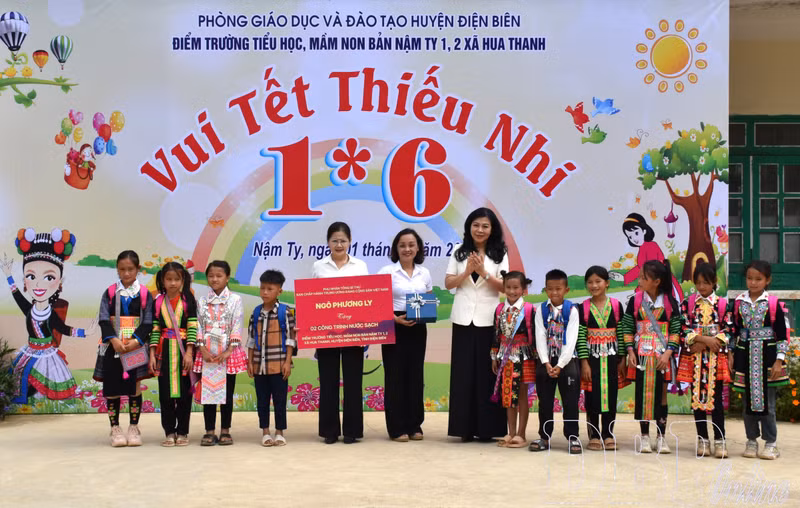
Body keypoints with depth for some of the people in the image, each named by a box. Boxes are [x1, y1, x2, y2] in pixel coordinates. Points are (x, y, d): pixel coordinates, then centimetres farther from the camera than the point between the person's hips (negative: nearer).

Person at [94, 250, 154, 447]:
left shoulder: (145, 294, 2)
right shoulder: (109, 293, 4)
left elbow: (148, 322, -3)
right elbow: (104, 320, -3)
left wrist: (136, 341, -18)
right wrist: (114, 340, -18)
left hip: (136, 346, -1)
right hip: (113, 346, 1)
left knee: (134, 387, 2)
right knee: (112, 387, 2)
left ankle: (134, 428, 12)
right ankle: (115, 428, 11)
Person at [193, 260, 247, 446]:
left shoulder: (235, 300, 1)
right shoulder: (202, 302, 7)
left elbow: (236, 328, -4)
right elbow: (198, 328, 3)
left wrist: (228, 352, -13)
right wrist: (204, 351, -10)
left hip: (228, 353, -2)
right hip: (207, 354, 2)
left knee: (227, 393, 4)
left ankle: (225, 431, 11)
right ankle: (210, 431, 8)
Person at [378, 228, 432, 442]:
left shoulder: (424, 273, 8)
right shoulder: (387, 272, -4)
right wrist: (396, 318, -20)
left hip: (418, 329, 4)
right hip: (394, 328, -4)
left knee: (415, 375, 6)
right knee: (395, 376, -2)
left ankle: (414, 426, 14)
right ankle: (397, 428, 4)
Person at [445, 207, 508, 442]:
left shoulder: (500, 254, 3)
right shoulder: (459, 252, 8)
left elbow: (503, 286, -4)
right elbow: (448, 283, 3)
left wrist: (484, 272, -17)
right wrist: (467, 271, -12)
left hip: (488, 320, -1)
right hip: (463, 319, 1)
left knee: (487, 372, 0)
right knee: (463, 373, 0)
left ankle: (487, 428, 4)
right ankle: (465, 428, 4)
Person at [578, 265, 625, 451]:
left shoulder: (616, 306, 1)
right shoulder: (583, 308, -3)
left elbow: (621, 334, 2)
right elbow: (581, 337, -5)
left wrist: (622, 359, -1)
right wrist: (584, 362, -10)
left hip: (611, 357, 1)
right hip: (591, 357, -1)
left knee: (610, 395, 5)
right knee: (592, 396, 2)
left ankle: (608, 435, 14)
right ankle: (594, 435, 10)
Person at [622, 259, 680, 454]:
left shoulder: (670, 303, -2)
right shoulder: (635, 301, 0)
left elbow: (675, 330, -2)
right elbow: (628, 328, 2)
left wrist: (668, 353, -12)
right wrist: (630, 351, -7)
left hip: (662, 356, -1)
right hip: (641, 355, 1)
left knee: (661, 394, 4)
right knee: (642, 394, 4)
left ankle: (661, 437, 13)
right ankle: (645, 436, 13)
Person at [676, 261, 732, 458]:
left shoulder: (723, 304, 2)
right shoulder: (687, 303, 3)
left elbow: (727, 332, -3)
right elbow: (683, 331, -3)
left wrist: (702, 344, -11)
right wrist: (705, 339, -15)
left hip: (716, 357, -1)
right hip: (693, 358, 1)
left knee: (716, 398, -2)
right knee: (697, 397, 5)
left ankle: (719, 440, 3)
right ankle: (702, 440, 13)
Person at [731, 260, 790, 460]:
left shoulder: (773, 303, -5)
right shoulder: (739, 302, 4)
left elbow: (782, 335, -4)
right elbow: (734, 331, 10)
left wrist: (779, 361, -9)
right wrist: (730, 356, 6)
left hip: (767, 356, -3)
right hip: (745, 356, 3)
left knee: (767, 401, 0)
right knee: (748, 400, 8)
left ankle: (771, 443, 11)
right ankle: (751, 440, 19)